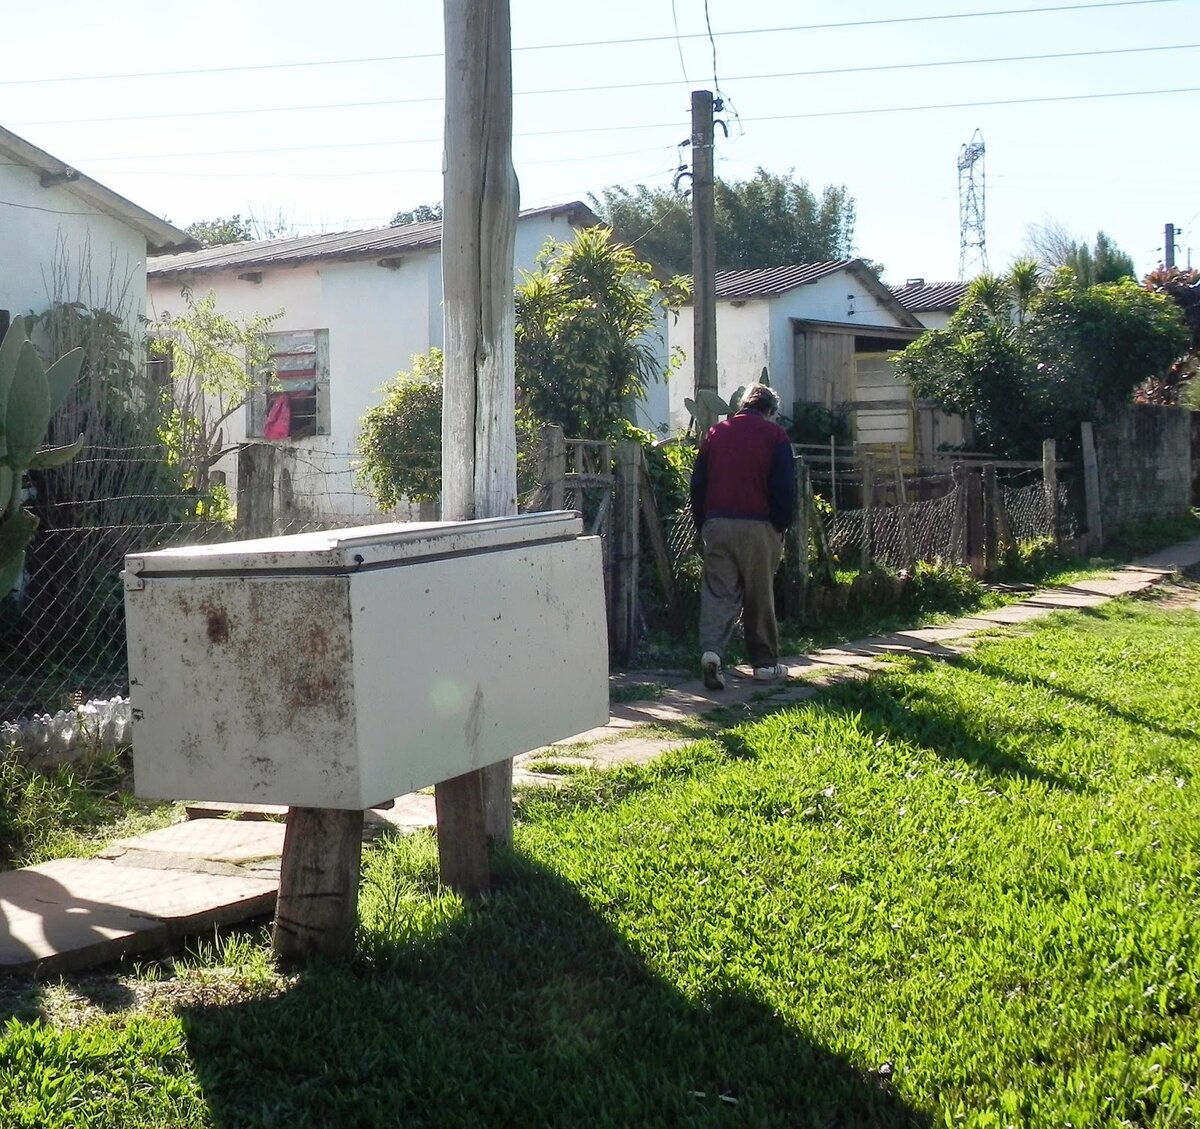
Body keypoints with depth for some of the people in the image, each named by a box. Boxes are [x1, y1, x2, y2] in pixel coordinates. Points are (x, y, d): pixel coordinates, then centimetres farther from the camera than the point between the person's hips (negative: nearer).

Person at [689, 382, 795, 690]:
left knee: (717, 592, 1)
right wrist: (781, 528, 5)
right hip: (758, 526, -2)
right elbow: (785, 488, -3)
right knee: (760, 595, 7)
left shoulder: (716, 432, 12)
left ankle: (711, 650, -21)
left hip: (716, 524, 3)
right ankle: (765, 663, 14)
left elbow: (698, 484, 12)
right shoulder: (774, 435, 2)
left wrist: (702, 526, 16)